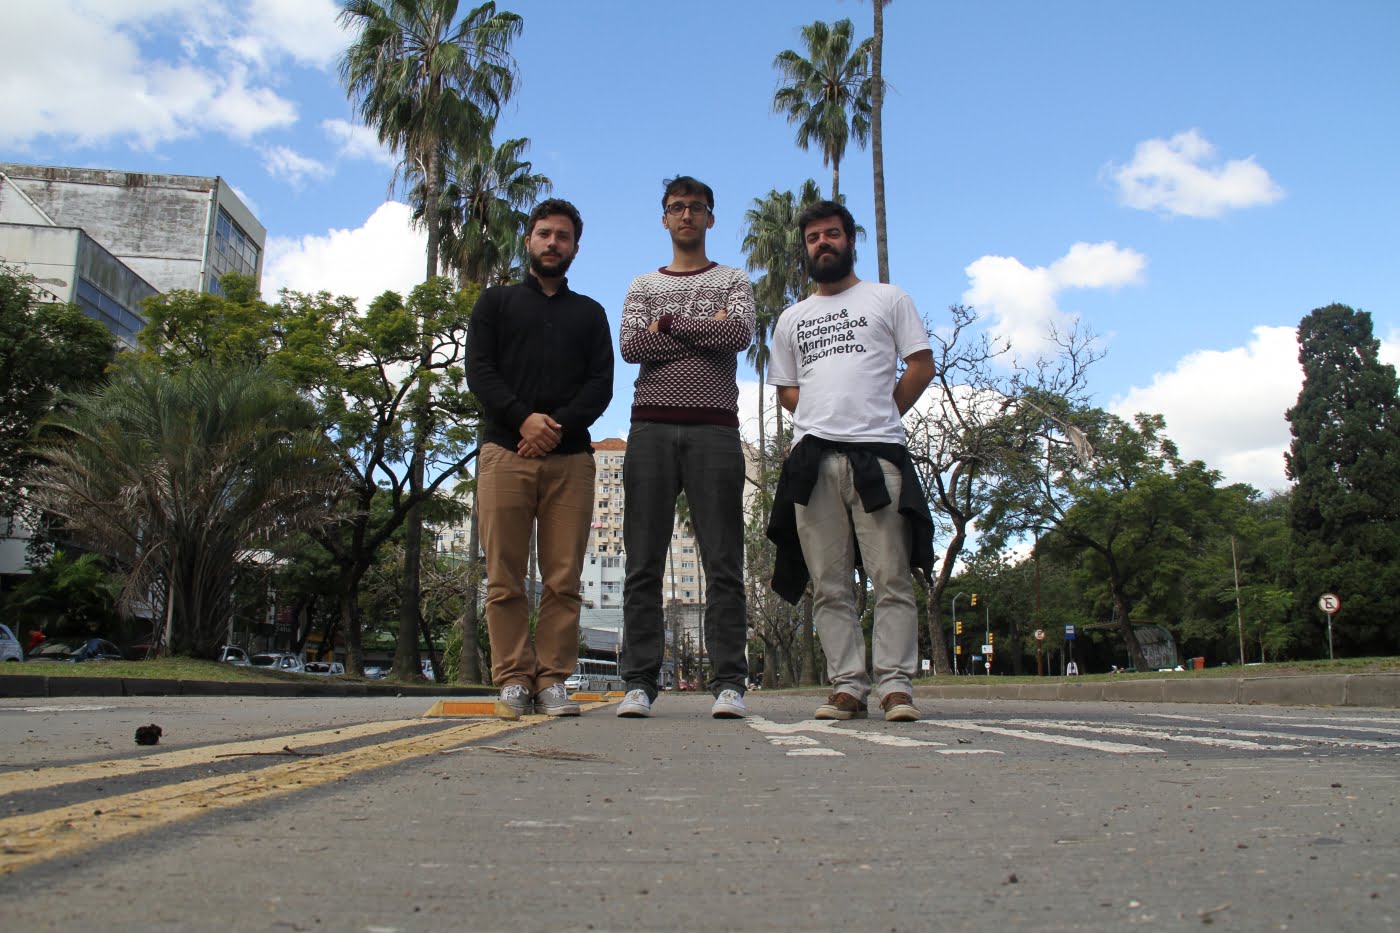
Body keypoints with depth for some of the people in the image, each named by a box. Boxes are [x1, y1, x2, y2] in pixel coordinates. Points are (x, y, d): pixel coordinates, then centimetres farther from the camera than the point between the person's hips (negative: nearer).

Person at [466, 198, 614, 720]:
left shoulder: (589, 313, 22)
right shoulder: (496, 302, 20)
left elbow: (601, 384, 9)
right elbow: (478, 370, 5)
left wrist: (559, 425, -10)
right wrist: (523, 418, -11)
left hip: (570, 457, 1)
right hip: (505, 452, 0)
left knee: (563, 580, -4)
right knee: (504, 579, -3)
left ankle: (553, 680, 0)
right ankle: (513, 680, 2)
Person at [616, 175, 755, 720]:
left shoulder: (733, 282, 17)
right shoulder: (642, 286, 20)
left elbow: (740, 333, -5)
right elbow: (631, 346, 1)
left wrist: (669, 323, -2)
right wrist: (704, 330, -3)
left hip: (713, 430, -1)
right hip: (651, 429, 2)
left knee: (723, 563, -5)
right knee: (643, 563, -2)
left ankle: (729, 683, -3)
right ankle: (639, 682, 1)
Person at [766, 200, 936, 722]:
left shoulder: (888, 299, 14)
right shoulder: (791, 319, 23)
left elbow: (921, 365, 8)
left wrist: (881, 417, 5)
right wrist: (825, 418, 8)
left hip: (878, 454, -3)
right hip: (813, 459, 3)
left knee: (892, 579, -7)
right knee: (829, 587, 0)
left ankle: (895, 685, -3)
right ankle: (847, 686, 5)